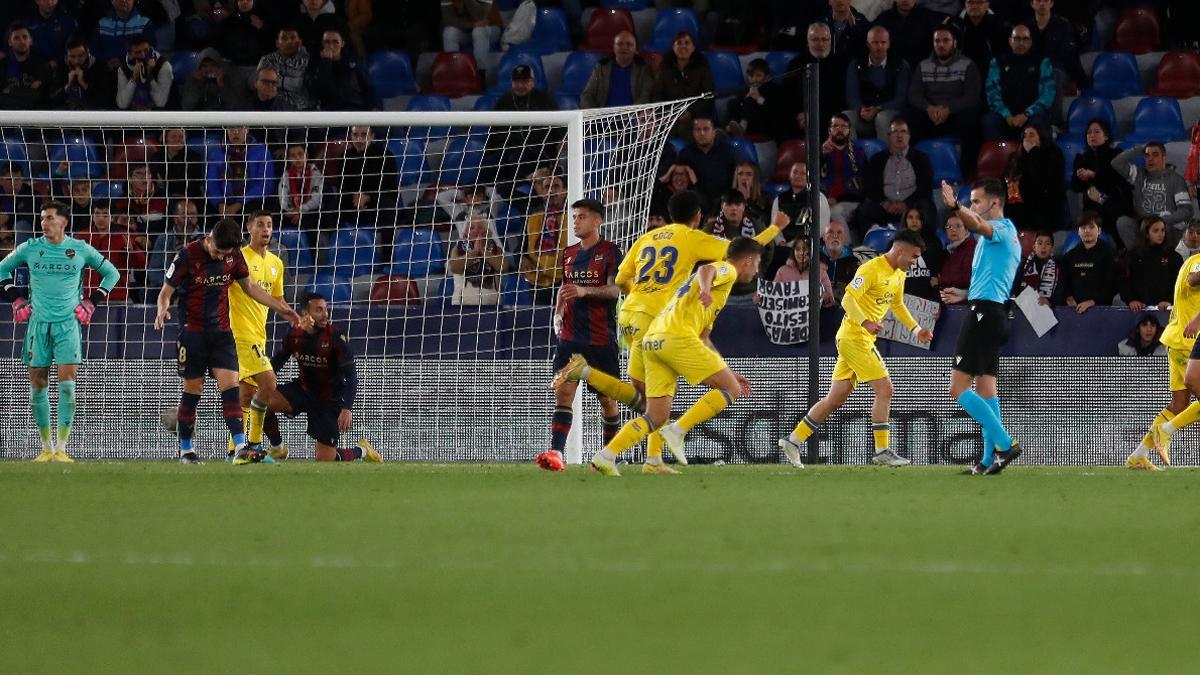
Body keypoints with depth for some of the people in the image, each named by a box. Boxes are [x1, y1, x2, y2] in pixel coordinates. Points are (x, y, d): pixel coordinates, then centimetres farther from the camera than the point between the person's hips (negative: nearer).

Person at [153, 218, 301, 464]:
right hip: (192, 331, -3)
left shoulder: (234, 257, 1)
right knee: (192, 391, 1)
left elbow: (249, 287, 16)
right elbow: (166, 291, -7)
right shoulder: (187, 256, -12)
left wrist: (282, 309, 15)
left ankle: (241, 449, -18)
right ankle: (186, 450, 16)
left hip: (221, 332, 3)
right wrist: (163, 310, -30)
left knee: (230, 386, -10)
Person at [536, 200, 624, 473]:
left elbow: (615, 290, -16)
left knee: (606, 398, 4)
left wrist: (585, 291, -32)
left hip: (601, 337, -4)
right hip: (571, 335, 4)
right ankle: (556, 454, -22)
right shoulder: (570, 254, 15)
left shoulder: (609, 252, -4)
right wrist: (558, 314, 9)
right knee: (563, 392, -11)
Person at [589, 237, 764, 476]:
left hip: (652, 341, 9)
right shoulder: (727, 270, 8)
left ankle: (605, 456, -8)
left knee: (656, 418, 7)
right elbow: (706, 270, -19)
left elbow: (703, 340, 37)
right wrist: (706, 289, -41)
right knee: (730, 390, -4)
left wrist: (729, 373, 38)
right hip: (677, 336, -9)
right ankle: (677, 431, -14)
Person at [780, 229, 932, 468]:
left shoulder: (899, 274, 14)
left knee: (836, 398, 10)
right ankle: (882, 451, -9)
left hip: (860, 339, 10)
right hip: (854, 337, -10)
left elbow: (897, 304, 29)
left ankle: (793, 441, 15)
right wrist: (866, 323, -35)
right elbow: (848, 300, -21)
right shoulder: (872, 269, -16)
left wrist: (916, 329, 20)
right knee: (884, 389, -12)